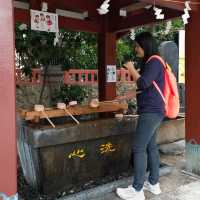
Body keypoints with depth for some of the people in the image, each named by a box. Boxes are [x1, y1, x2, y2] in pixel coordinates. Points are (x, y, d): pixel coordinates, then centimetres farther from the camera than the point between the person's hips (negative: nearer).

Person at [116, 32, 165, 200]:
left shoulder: (154, 61, -12)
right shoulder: (150, 62, 18)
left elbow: (143, 83, -21)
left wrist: (132, 69, -8)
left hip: (151, 112, -10)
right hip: (152, 111, 10)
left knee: (139, 148, -8)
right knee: (151, 147, 12)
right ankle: (154, 184, 21)